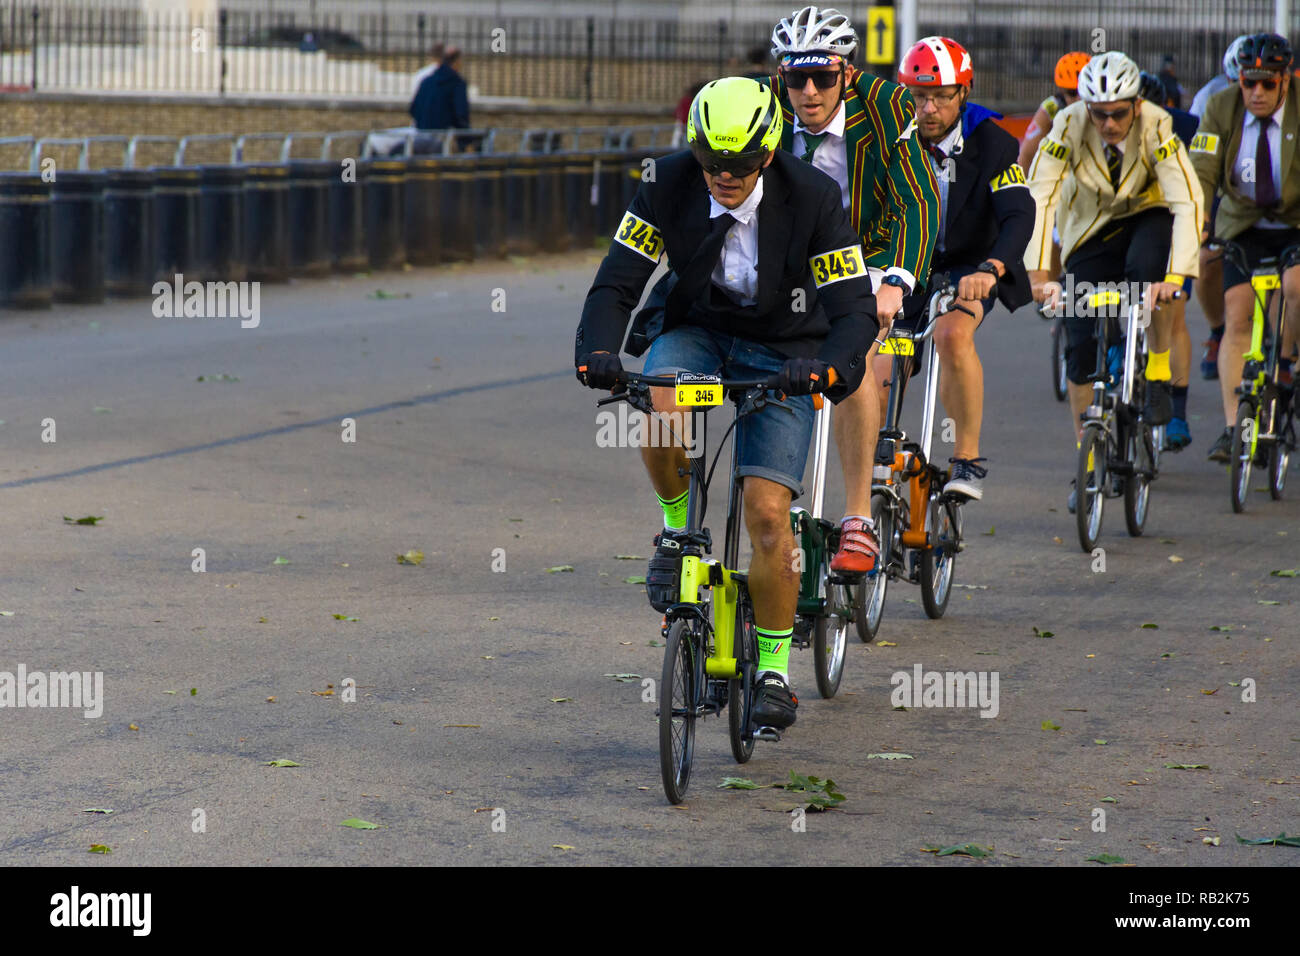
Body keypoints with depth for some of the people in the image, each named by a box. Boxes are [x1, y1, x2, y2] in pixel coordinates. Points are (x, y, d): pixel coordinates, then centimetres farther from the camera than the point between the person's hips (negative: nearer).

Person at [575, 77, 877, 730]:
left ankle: (774, 667, 4)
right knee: (662, 409, -35)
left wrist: (829, 365, -44)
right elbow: (617, 282, -16)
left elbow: (854, 307, -23)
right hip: (694, 331, 2)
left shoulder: (810, 198, -22)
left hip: (780, 351, -2)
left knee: (767, 512, -14)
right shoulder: (668, 186, -17)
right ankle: (676, 525, -5)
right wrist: (598, 348, -36)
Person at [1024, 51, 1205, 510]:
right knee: (1081, 346, -6)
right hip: (1091, 228, 2)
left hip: (1148, 216, -1)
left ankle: (1159, 372, -15)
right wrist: (1038, 274, -42)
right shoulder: (1069, 125, -26)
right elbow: (1039, 197, -31)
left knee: (1149, 266, -37)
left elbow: (1188, 202, -36)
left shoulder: (1157, 127, -29)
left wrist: (1175, 276, -49)